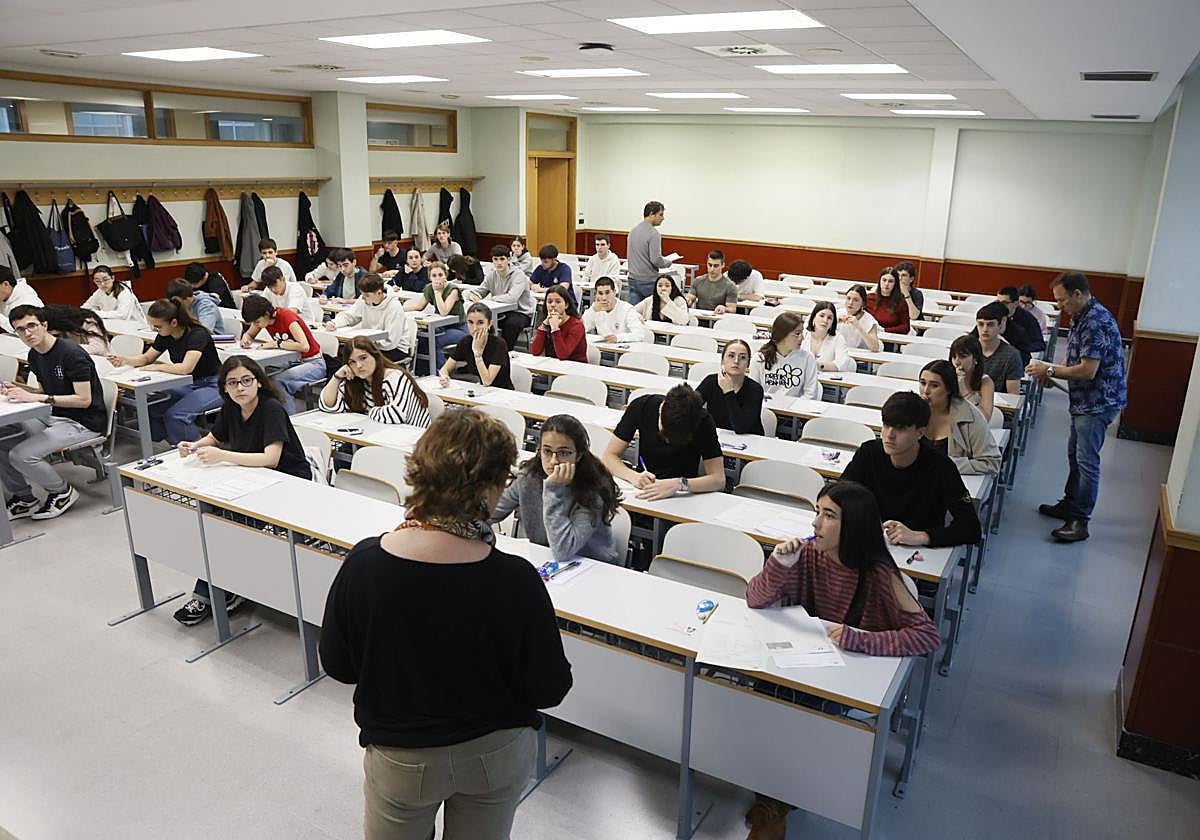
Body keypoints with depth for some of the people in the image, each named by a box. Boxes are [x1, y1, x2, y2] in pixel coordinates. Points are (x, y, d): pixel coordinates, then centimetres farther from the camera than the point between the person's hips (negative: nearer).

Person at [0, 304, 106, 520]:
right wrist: (19, 391, -1)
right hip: (54, 416, 9)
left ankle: (63, 492, 5)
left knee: (21, 455, -21)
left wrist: (36, 397, -24)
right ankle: (23, 498, 12)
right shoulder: (34, 356, 9)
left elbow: (84, 400, -21)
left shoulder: (71, 353, -18)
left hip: (84, 422, -9)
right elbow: (49, 394, 18)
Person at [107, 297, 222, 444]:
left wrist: (156, 366, -18)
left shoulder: (197, 334, -23)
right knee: (151, 409, -11)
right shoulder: (166, 336, 0)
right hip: (189, 385, 8)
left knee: (175, 415, -27)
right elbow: (146, 358, 15)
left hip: (213, 386, -8)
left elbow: (185, 368, -34)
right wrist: (123, 359, -5)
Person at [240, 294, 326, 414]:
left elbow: (304, 346, -34)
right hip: (293, 362, 7)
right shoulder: (262, 318, 0)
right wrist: (246, 338, -5)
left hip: (314, 363, -7)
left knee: (278, 380, -30)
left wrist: (277, 343, -27)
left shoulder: (286, 317, -22)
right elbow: (249, 334, 18)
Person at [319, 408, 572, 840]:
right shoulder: (515, 580, -30)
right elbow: (549, 688, -16)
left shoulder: (362, 565, -24)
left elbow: (337, 665, -7)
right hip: (499, 754, 0)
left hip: (403, 757, 1)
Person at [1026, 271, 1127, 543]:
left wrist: (1050, 370, -15)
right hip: (1084, 401, 10)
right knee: (1075, 454, 19)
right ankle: (1070, 504, 33)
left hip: (1098, 402, -10)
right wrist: (1050, 372, 1)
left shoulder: (1096, 322, -22)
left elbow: (1088, 370, -26)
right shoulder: (1081, 317, 10)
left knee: (1086, 460, -5)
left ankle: (1080, 521, 1)